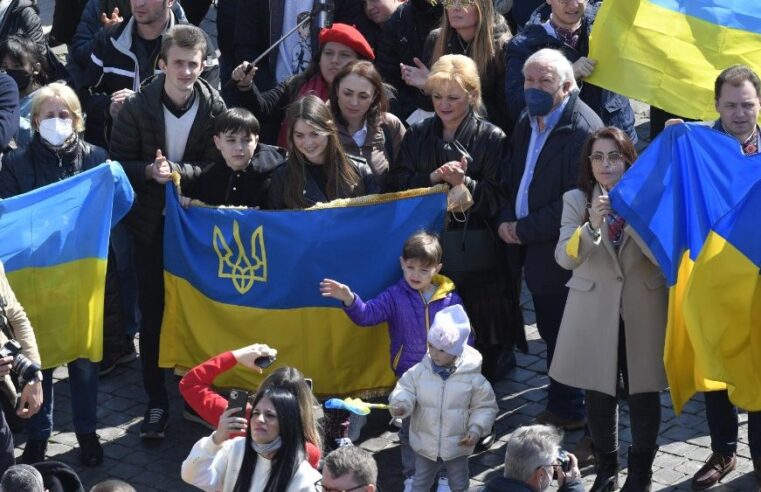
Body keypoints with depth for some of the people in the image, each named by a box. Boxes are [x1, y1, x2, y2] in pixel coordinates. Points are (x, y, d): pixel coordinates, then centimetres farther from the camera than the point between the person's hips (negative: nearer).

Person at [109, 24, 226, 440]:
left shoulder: (215, 109, -7)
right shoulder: (137, 109, -6)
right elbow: (118, 164, -4)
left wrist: (176, 169, -23)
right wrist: (149, 171, -23)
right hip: (151, 224, 0)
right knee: (153, 315, 5)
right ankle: (157, 402, 14)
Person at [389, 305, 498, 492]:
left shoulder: (472, 377, -16)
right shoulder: (419, 371, -12)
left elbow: (485, 407, -7)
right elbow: (405, 390, -11)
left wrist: (476, 429, -19)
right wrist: (400, 404, -33)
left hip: (457, 445, -1)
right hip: (425, 442, 1)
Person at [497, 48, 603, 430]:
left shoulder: (583, 129, -21)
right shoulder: (528, 123, 9)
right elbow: (511, 179, 17)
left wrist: (523, 229, -17)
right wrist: (506, 221, -2)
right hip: (537, 253, 9)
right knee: (552, 332, 20)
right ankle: (562, 409, 34)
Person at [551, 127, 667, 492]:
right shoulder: (576, 200, 0)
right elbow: (565, 258, -11)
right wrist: (592, 226, -28)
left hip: (643, 310, -1)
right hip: (595, 311, 1)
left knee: (643, 390, 6)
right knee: (598, 391, 8)